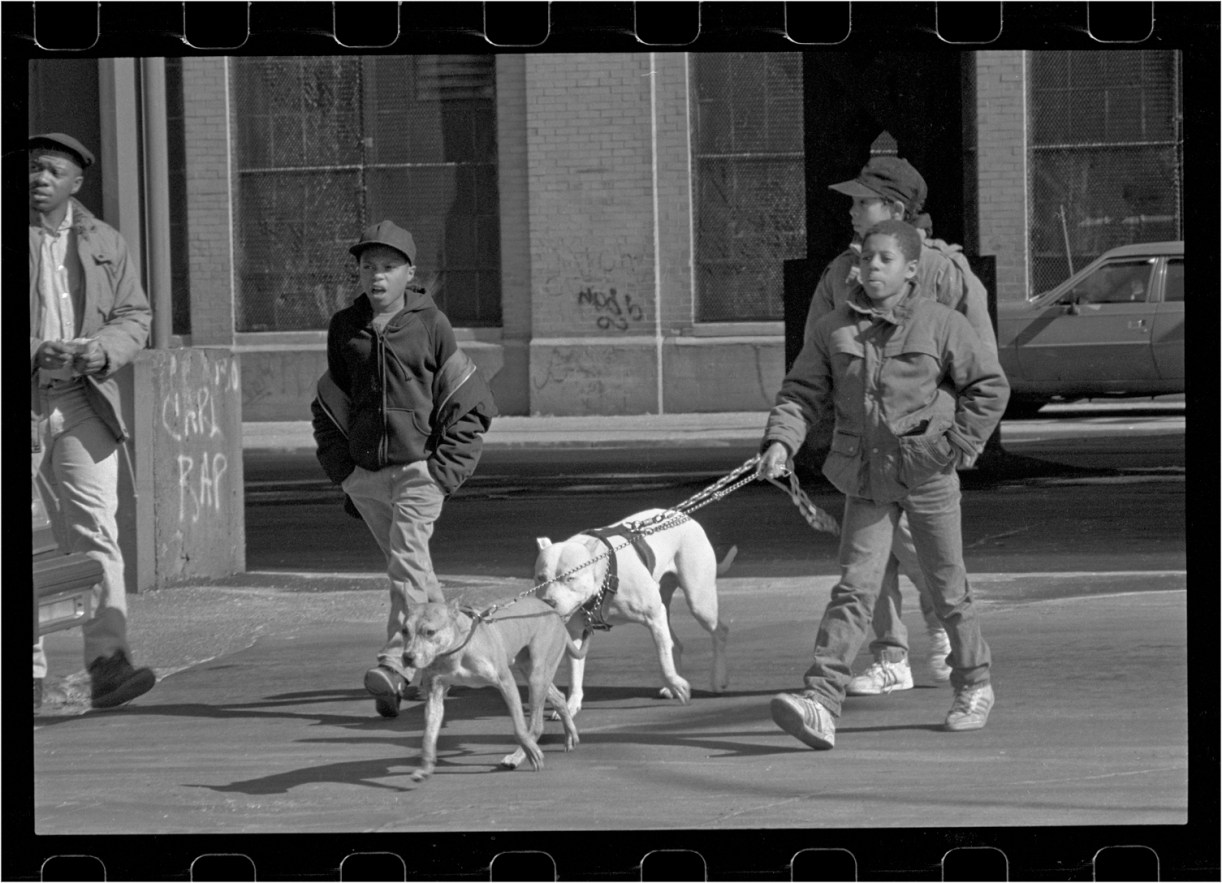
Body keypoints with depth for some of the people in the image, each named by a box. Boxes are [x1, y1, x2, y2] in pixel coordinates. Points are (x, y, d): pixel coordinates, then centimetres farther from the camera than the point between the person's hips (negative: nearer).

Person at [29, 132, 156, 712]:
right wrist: (37, 354, -16)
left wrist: (100, 351, -9)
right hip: (18, 404, -2)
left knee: (96, 531, -10)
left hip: (82, 403, 2)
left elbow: (134, 317, 13)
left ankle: (106, 663, -17)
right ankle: (29, 671, 11)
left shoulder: (104, 244, 13)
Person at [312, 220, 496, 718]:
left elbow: (469, 406, 0)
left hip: (419, 470, -5)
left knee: (406, 562, -17)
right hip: (365, 472, 5)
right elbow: (328, 406, 17)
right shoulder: (344, 328, 7)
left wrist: (444, 470, -7)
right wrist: (341, 468, 8)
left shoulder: (430, 325, -3)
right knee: (408, 569, 14)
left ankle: (394, 668, -23)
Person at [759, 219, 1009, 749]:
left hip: (927, 473, -1)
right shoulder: (833, 330, 2)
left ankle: (974, 686, 31)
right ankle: (821, 700, -18)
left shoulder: (941, 325, -5)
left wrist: (957, 445, -6)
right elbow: (802, 392, 4)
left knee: (947, 588, 10)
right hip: (866, 479, 2)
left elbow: (990, 386, 1)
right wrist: (781, 441, -13)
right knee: (854, 588, -8)